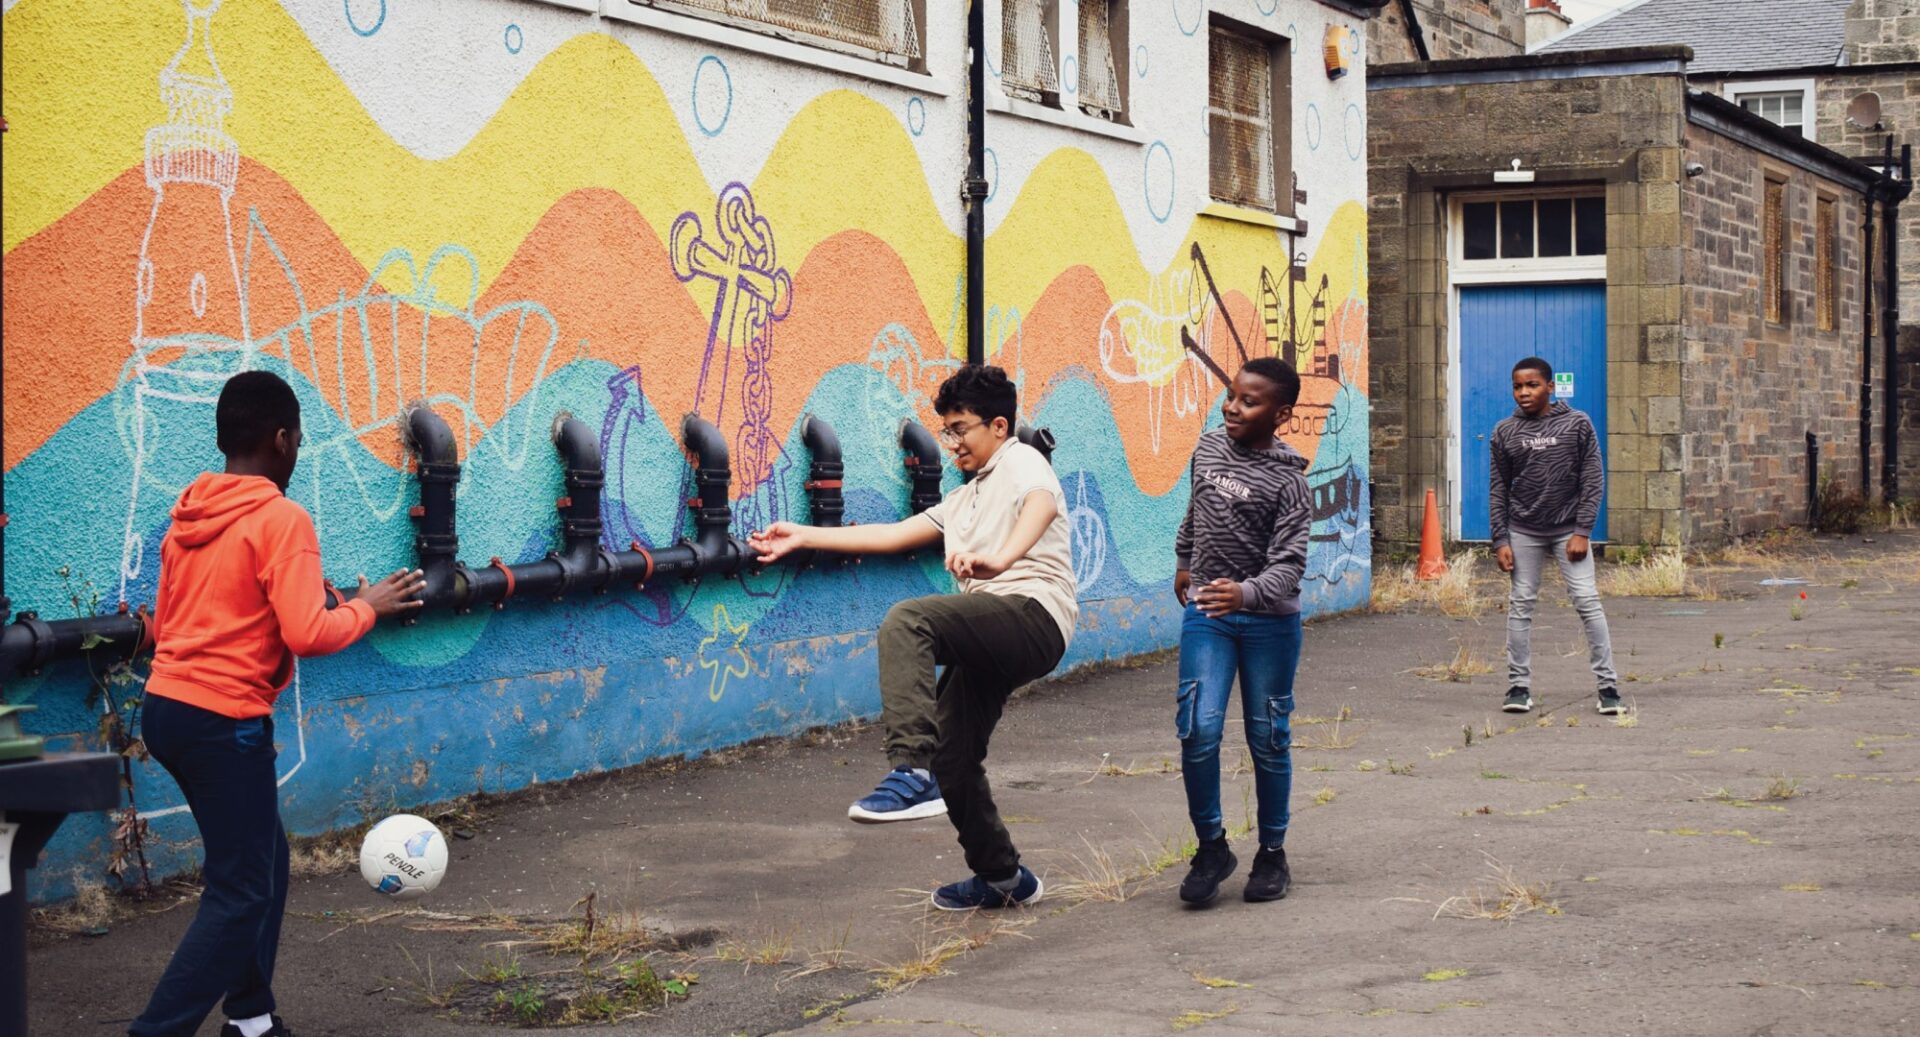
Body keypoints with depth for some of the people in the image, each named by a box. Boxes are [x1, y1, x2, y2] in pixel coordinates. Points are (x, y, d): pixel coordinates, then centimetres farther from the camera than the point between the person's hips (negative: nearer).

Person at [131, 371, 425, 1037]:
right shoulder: (281, 518, -13)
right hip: (225, 722, -8)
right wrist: (366, 608, -3)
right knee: (240, 894, -1)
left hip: (165, 707, 8)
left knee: (261, 860, 20)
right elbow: (308, 634, -20)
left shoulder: (188, 517, 10)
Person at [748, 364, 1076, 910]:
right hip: (992, 642, 10)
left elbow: (1042, 502, -22)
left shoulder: (1020, 462, 2)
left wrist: (1000, 559, -42)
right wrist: (805, 536, 21)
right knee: (952, 755, 11)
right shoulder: (965, 499, 31)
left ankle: (911, 773, -39)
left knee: (907, 621, -31)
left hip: (1033, 613, -10)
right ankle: (1002, 876, 28)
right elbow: (893, 534, 27)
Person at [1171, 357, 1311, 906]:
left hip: (1268, 620, -3)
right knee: (1198, 728, -9)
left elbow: (1289, 564, -19)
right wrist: (1183, 561, 33)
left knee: (1268, 738, 5)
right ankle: (1211, 848, 5)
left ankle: (1272, 854, 19)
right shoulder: (1209, 446, 2)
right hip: (1206, 612, 3)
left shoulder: (1287, 481, -13)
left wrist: (1246, 593, -37)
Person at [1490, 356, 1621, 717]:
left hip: (1568, 528, -2)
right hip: (1523, 531, 2)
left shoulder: (1577, 424, -2)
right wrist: (1501, 540, -2)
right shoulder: (1505, 432, 2)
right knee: (1520, 604, 2)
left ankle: (1608, 686, -2)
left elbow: (1593, 480, -2)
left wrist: (1582, 532, -9)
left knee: (1587, 601, -6)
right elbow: (1499, 489, 5)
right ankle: (1519, 686, 9)